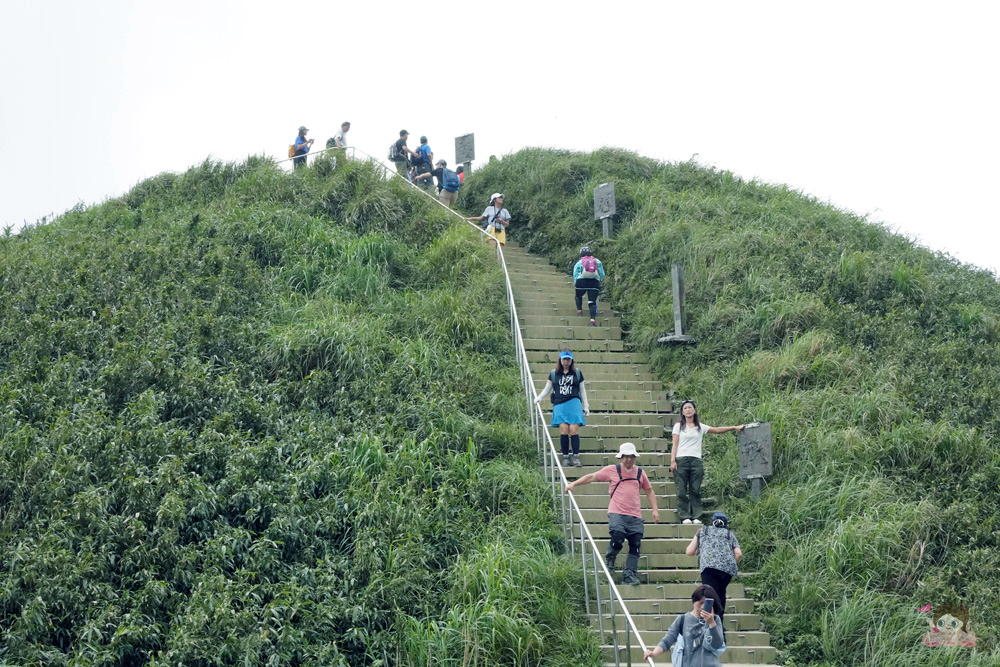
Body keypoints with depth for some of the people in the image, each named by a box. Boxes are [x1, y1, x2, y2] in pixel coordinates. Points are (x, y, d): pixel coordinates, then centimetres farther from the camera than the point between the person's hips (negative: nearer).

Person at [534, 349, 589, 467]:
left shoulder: (577, 373, 14)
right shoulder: (553, 374, 13)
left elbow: (582, 390, 19)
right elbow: (547, 389, 19)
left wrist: (585, 406, 17)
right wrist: (539, 398, 2)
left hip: (574, 403, 0)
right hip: (559, 404, 0)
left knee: (574, 429, -11)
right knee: (564, 430, -11)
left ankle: (576, 456, -7)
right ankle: (565, 457, -4)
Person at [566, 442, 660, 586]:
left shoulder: (640, 472, 16)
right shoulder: (612, 470, 7)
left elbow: (649, 491, 26)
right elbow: (592, 477, 9)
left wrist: (655, 510, 18)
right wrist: (574, 484, 2)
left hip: (635, 516, 3)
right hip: (616, 513, -3)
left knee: (635, 545, -7)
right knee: (617, 537, -23)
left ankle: (629, 575, -3)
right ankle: (609, 558, 8)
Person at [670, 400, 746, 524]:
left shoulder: (700, 427, 15)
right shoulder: (679, 426, 10)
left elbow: (717, 430, 16)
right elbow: (675, 445, 6)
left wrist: (734, 428, 10)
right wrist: (673, 461, -5)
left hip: (696, 460, 2)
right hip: (681, 460, -2)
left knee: (695, 490, -1)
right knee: (682, 490, -5)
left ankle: (696, 516, 1)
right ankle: (685, 516, -2)